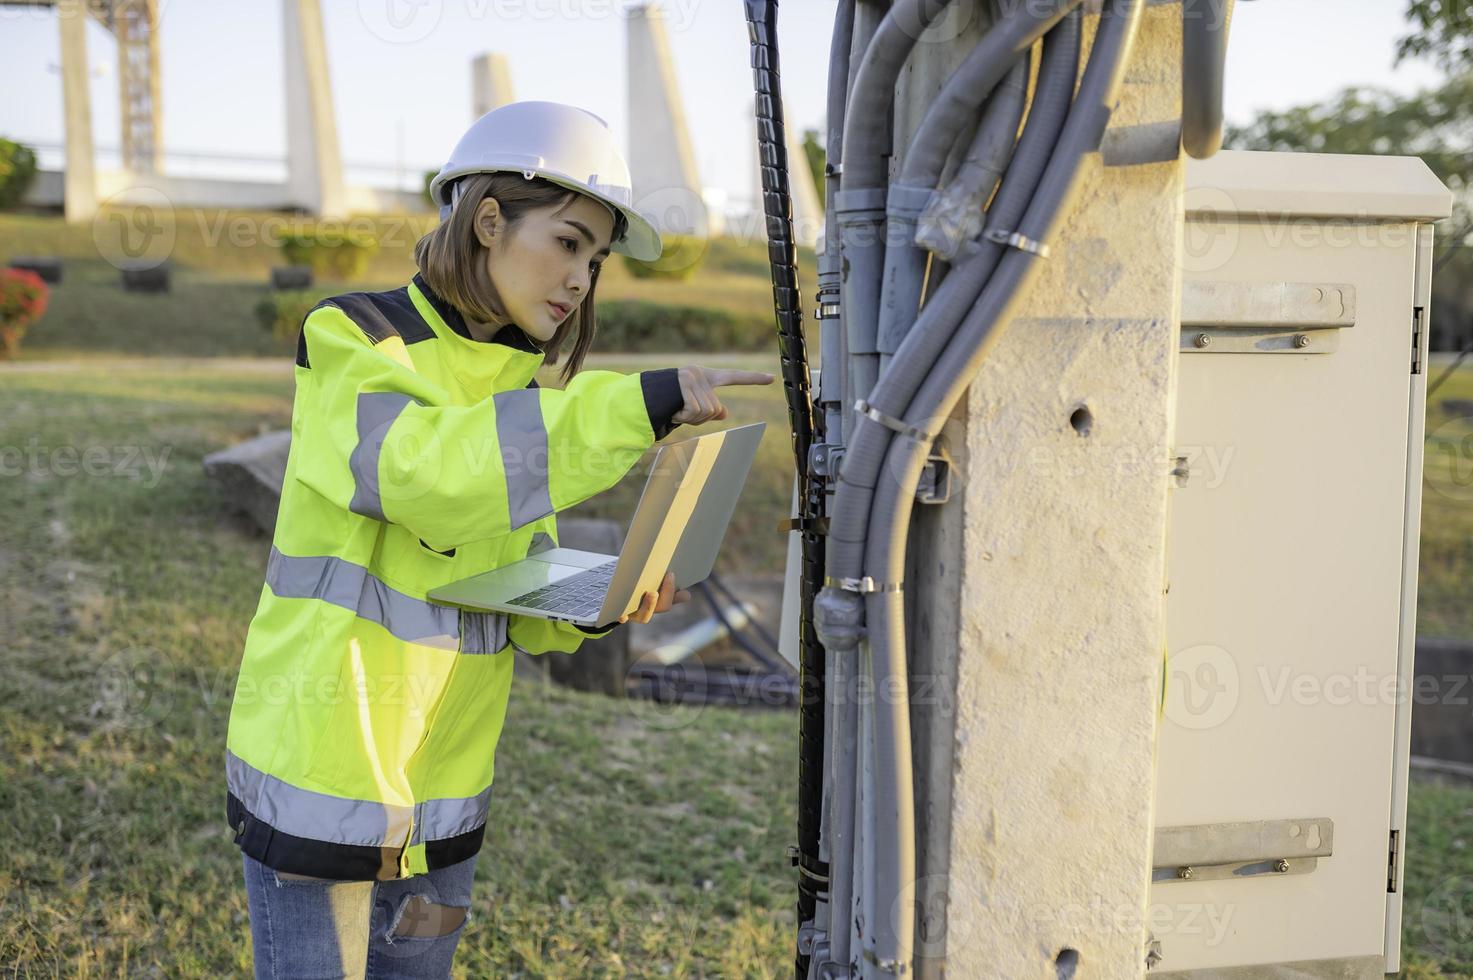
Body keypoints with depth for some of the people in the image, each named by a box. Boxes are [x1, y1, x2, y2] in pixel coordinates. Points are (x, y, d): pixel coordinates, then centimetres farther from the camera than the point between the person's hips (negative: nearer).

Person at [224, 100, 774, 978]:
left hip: (441, 785, 6)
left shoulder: (520, 387, 9)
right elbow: (429, 475, -31)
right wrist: (641, 405, -32)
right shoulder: (350, 343, -10)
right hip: (320, 767, -6)